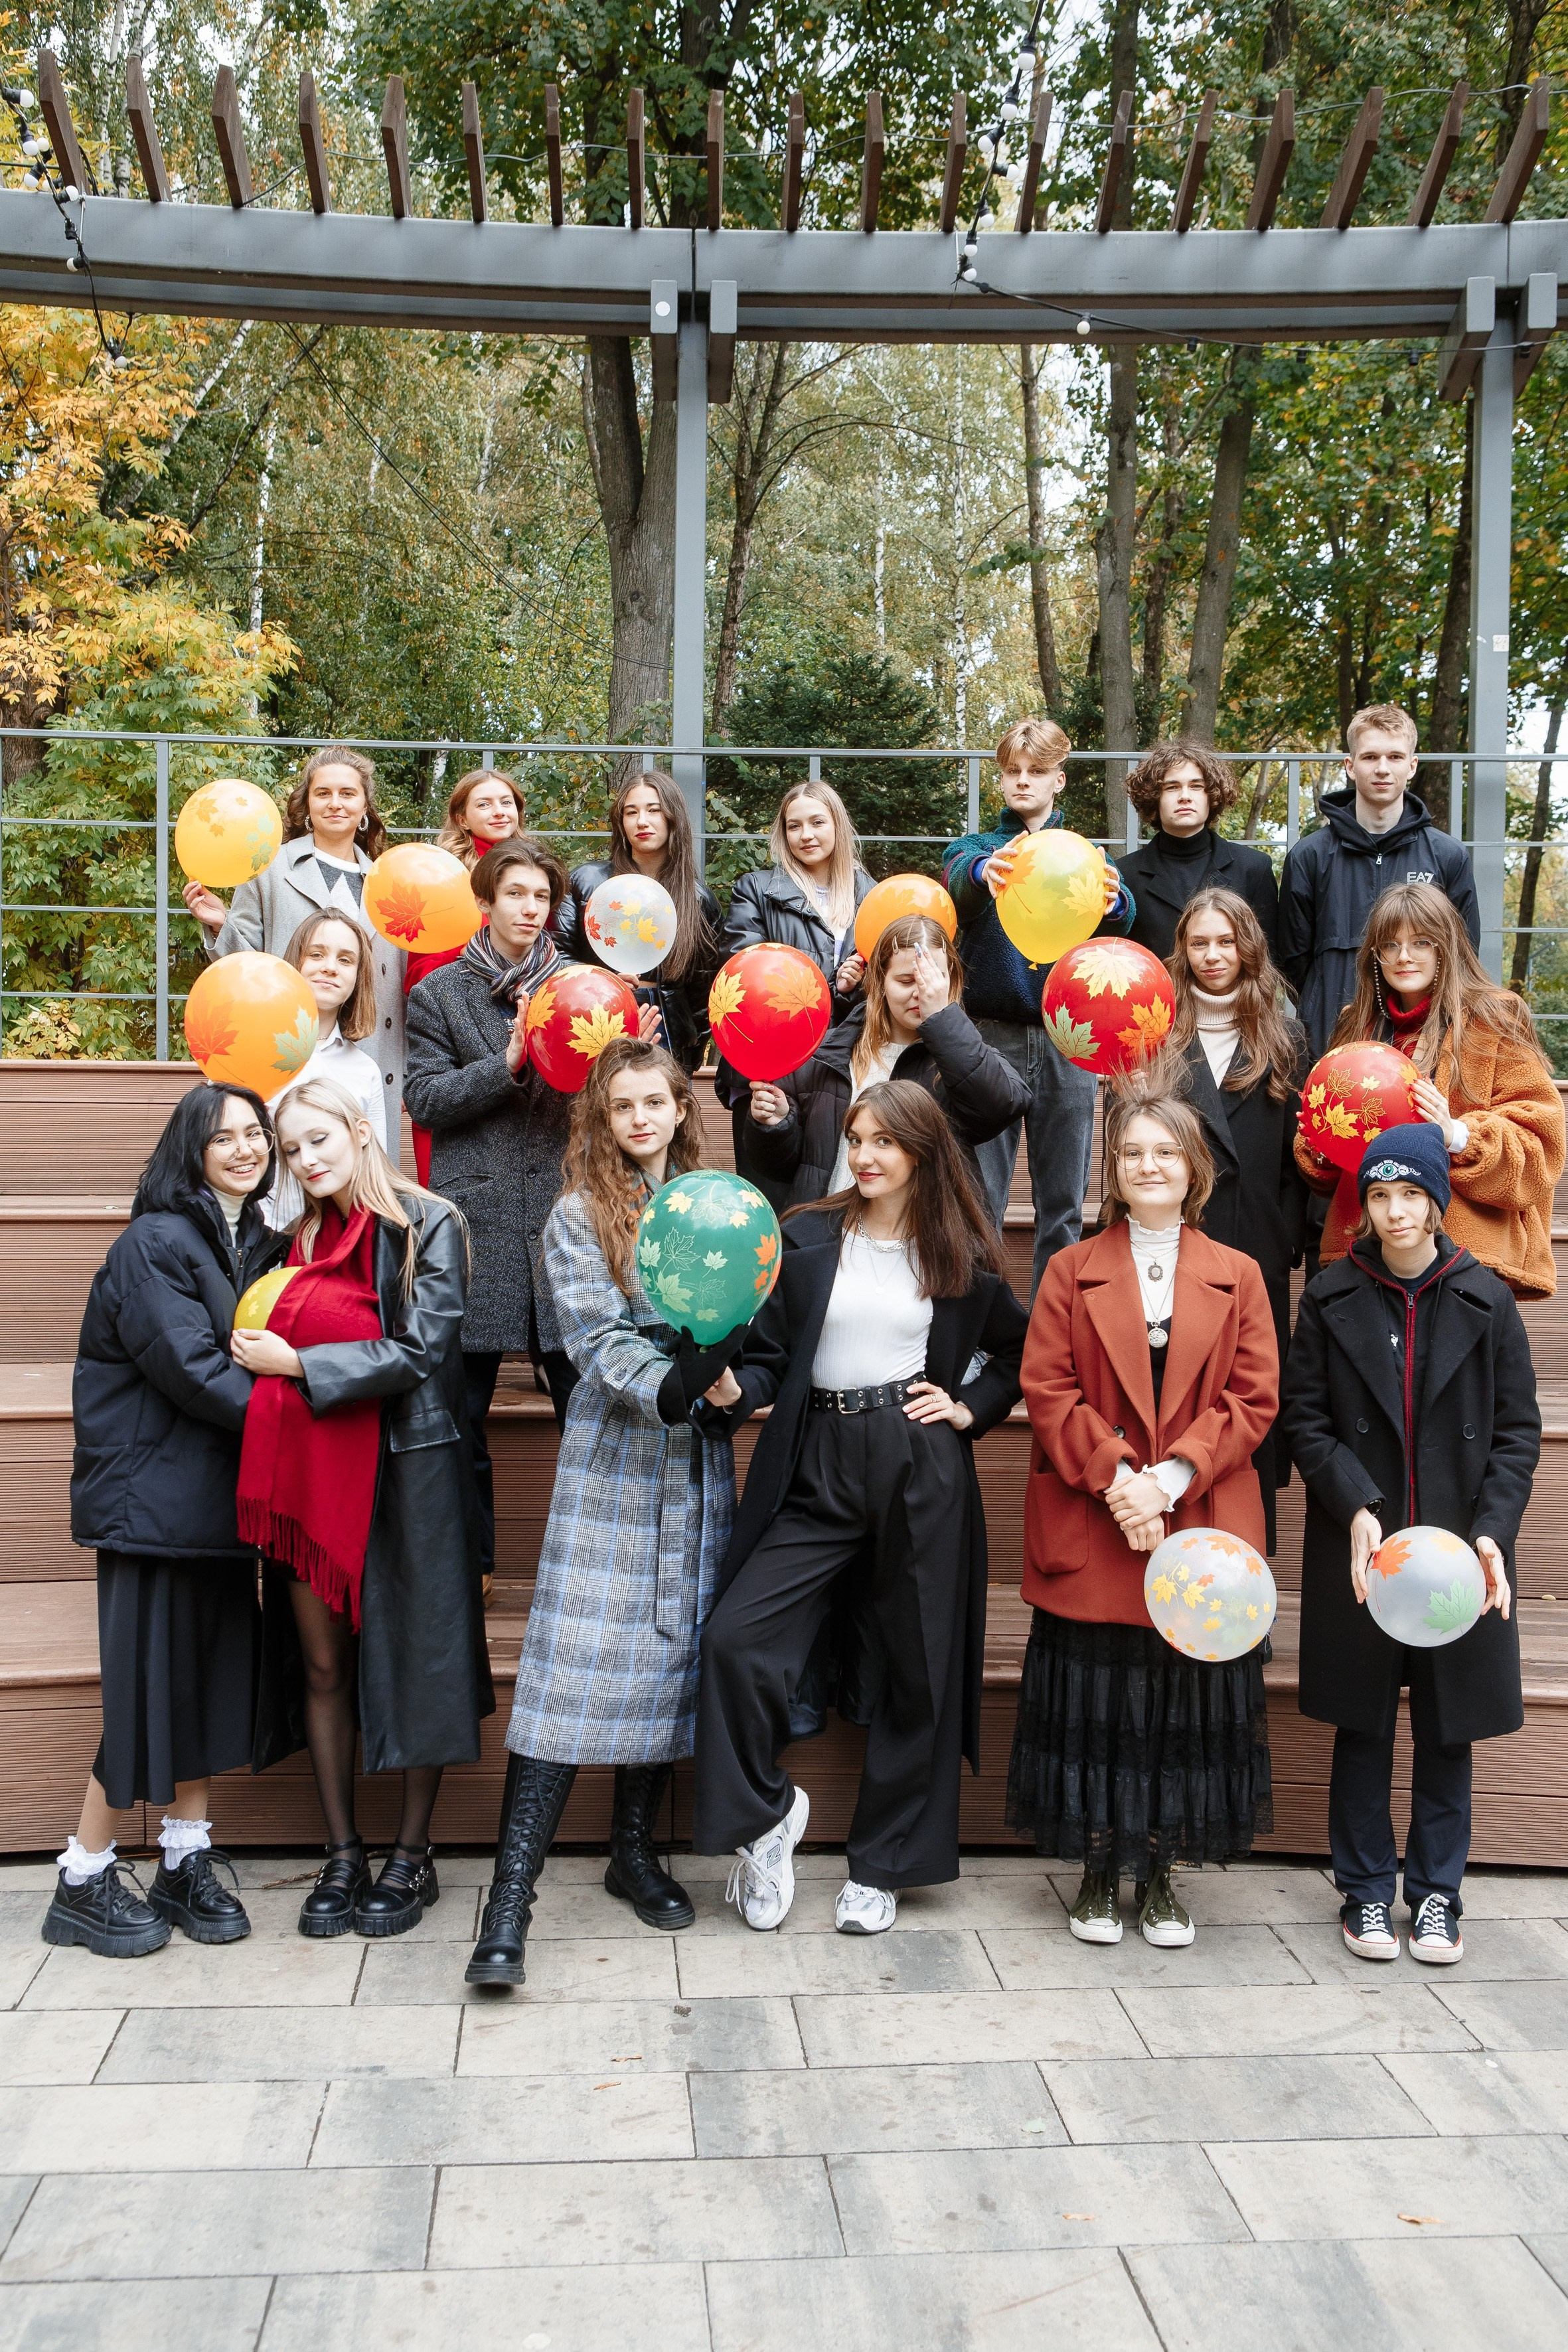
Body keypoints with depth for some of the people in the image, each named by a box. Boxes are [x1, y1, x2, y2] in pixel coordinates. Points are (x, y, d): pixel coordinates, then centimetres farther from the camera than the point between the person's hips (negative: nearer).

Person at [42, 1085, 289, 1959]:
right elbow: (191, 1368, -17)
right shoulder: (155, 1245, -11)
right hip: (156, 1489, -7)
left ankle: (187, 1864, 20)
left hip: (225, 1492, 7)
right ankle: (85, 1883, 11)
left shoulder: (262, 1246, 12)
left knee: (213, 1675, 9)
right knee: (149, 1682, -3)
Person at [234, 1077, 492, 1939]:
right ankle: (342, 1855, 18)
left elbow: (420, 1352, -13)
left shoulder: (427, 1225, -5)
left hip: (401, 1470, -5)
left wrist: (297, 1365, -13)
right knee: (325, 1667, 7)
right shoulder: (303, 1239, 12)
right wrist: (262, 1355, 1)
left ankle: (411, 1855, 15)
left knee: (413, 1660, 3)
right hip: (309, 1471, 5)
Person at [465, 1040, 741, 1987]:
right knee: (574, 1668, -10)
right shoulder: (580, 1214, 0)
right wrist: (667, 1387, -27)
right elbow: (599, 1338, -11)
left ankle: (635, 1851, 24)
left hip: (697, 1462, 4)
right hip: (613, 1458, -4)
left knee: (672, 1654, 8)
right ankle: (512, 1894, -7)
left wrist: (731, 1376, -5)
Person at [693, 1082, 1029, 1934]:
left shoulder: (959, 1257, 6)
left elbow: (1018, 1352, 18)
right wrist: (731, 1389, -16)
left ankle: (882, 1866, 23)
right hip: (819, 1470, 1)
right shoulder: (807, 1239, 6)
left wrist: (969, 1409, 4)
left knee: (918, 1667, 6)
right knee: (734, 1637, -13)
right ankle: (765, 1812, 11)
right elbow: (769, 1354, 4)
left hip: (921, 1472, 0)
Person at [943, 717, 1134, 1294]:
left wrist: (1114, 901, -38)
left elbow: (1119, 917, -12)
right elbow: (960, 882, -17)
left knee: (1063, 1204, 6)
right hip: (988, 1037, -1)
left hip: (1066, 1043, 1)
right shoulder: (974, 850, 9)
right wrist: (985, 871, -43)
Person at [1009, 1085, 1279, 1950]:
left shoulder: (1237, 1278, 7)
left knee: (1186, 1704, 6)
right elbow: (1047, 1392, -2)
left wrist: (1170, 1477, -13)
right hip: (1089, 1535, -1)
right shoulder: (1071, 1272, 5)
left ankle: (1159, 1875, 22)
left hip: (1200, 1533, 1)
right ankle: (1098, 1873, 20)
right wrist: (1116, 1479, -15)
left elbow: (1253, 1400, 0)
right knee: (1094, 1704, 5)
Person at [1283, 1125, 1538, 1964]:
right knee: (1363, 1726, 8)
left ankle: (1437, 1893, 23)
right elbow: (1304, 1418, -1)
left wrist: (1493, 1531, -11)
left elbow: (1518, 1429, 1)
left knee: (1448, 1728, 8)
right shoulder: (1331, 1298, 1)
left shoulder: (1485, 1301, 1)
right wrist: (1356, 1508, -15)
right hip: (1358, 1548, 0)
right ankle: (1367, 1891, 21)